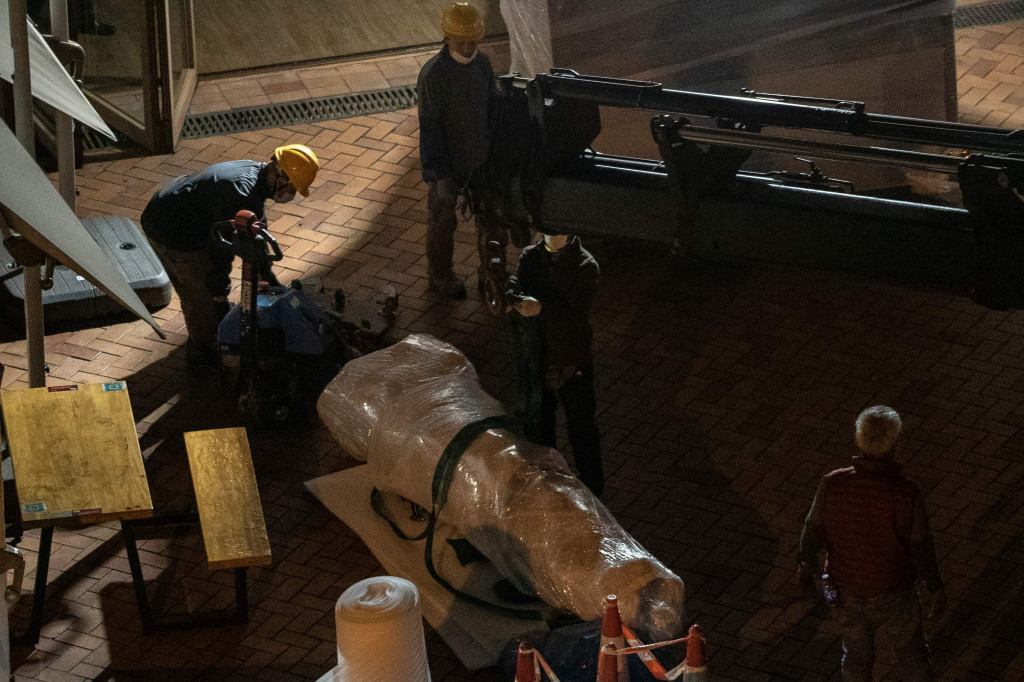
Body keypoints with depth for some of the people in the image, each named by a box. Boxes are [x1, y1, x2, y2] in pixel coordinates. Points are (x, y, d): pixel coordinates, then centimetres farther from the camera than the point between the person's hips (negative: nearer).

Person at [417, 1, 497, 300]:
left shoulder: (483, 64, -4)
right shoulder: (433, 74, -23)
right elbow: (429, 127, -20)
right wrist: (437, 174, -18)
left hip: (480, 161, 5)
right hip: (447, 164, -5)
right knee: (443, 223, 14)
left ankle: (490, 274, 35)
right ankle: (439, 277, 35)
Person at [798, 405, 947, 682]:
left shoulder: (832, 484, -23)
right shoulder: (906, 493, -29)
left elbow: (813, 531, -7)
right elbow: (921, 548, -17)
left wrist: (807, 563, 14)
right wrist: (934, 589, 1)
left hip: (845, 594, 2)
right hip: (892, 597, -2)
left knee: (856, 654, 26)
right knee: (911, 652, 25)